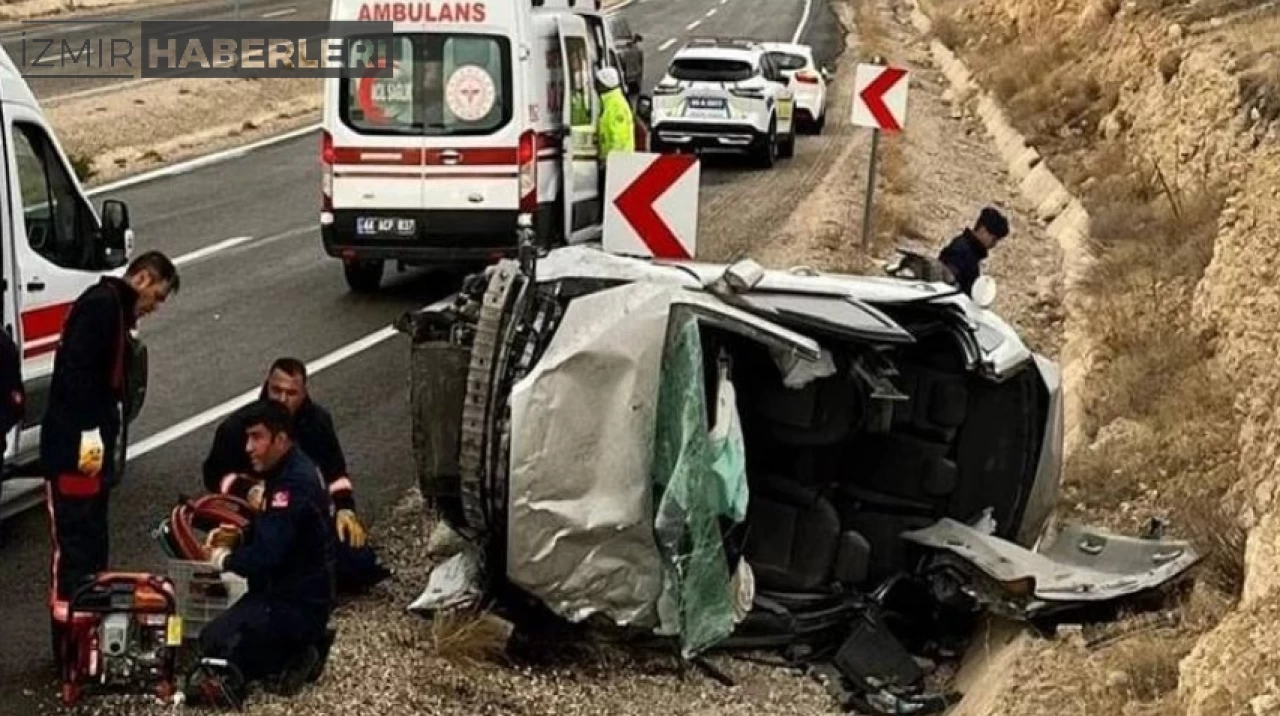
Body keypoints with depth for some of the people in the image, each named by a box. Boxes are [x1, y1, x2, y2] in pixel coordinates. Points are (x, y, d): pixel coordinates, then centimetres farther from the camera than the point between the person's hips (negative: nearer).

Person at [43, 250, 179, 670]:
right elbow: (76, 369, -23)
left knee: (92, 543, 15)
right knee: (74, 545, -7)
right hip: (75, 449, -10)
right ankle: (69, 645, -4)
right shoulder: (101, 304, -11)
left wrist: (109, 450, 18)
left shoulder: (113, 309, 20)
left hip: (92, 450, 10)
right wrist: (88, 431, -27)